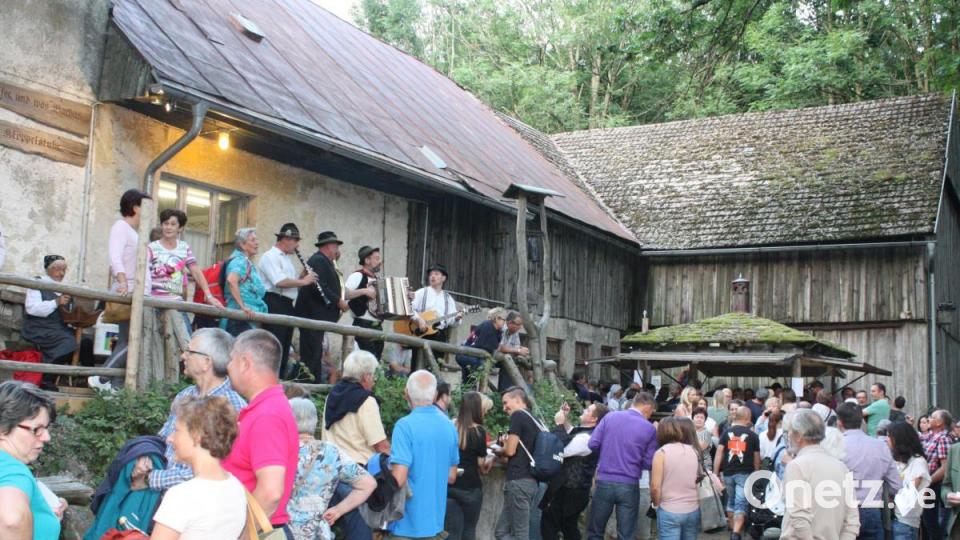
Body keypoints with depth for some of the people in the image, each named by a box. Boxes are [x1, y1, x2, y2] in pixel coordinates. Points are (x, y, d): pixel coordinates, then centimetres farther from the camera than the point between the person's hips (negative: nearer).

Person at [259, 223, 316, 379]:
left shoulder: (286, 258, 21)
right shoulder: (270, 256, -10)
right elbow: (280, 282, -23)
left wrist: (301, 275, 5)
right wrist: (303, 281, -15)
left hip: (287, 306, 10)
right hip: (274, 305, -10)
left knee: (284, 348, 11)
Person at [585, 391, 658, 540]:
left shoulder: (610, 416, 0)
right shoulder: (649, 428, -4)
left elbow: (593, 444, -2)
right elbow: (649, 463, -4)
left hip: (604, 482, 1)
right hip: (629, 486, -1)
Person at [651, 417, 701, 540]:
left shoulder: (662, 452, -7)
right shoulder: (694, 451, 5)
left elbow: (655, 487, -9)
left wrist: (657, 504, 7)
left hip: (669, 511, -4)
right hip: (693, 510, 4)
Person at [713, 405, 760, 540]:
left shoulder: (726, 432, 3)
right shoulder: (752, 435, 0)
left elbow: (719, 453, -3)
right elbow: (756, 459, 6)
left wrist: (715, 473, -1)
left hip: (728, 473, 3)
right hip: (745, 473, -3)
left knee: (731, 501, 22)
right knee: (741, 504, -6)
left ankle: (733, 529, 34)